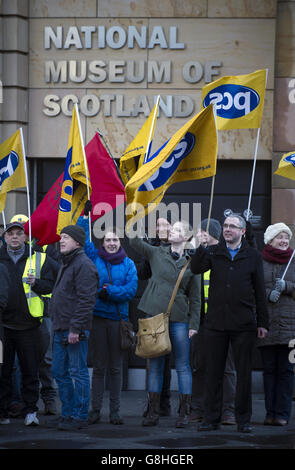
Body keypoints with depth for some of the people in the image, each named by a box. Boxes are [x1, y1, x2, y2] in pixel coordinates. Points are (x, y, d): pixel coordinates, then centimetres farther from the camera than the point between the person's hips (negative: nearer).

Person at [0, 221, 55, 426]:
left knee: (30, 370, 1)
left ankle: (31, 410, 7)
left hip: (28, 323, -1)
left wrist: (36, 283, -16)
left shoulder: (38, 259, 6)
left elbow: (50, 285, 2)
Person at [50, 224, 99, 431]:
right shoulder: (66, 264, 19)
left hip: (76, 330, -10)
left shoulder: (83, 265, -13)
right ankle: (68, 413, 20)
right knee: (60, 371, 12)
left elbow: (86, 300, -19)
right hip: (61, 329, 10)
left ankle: (80, 416, -1)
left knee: (78, 372, -5)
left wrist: (75, 328, -22)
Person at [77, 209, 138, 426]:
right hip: (98, 316, 0)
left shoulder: (128, 264, 6)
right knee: (99, 366, 2)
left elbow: (131, 289, -3)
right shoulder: (94, 258, 7)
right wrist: (86, 216, -3)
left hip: (119, 318, 0)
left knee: (116, 367, 4)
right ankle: (95, 410, 5)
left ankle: (115, 411, 8)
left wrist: (110, 291, -13)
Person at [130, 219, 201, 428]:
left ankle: (184, 413, 4)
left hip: (179, 319, -1)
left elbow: (195, 298, 5)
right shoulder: (157, 253, 8)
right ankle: (153, 412, 9)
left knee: (182, 366, -1)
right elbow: (135, 242, -3)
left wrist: (194, 324, -2)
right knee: (155, 365, 5)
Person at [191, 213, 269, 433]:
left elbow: (260, 292, 7)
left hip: (243, 324, -1)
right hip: (216, 322, 1)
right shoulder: (214, 252, 9)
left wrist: (262, 323, 5)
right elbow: (196, 268, -8)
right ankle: (212, 418, 11)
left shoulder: (253, 256, 6)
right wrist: (200, 247, -21)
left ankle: (243, 419, 10)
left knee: (244, 373, 2)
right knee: (214, 372, 4)